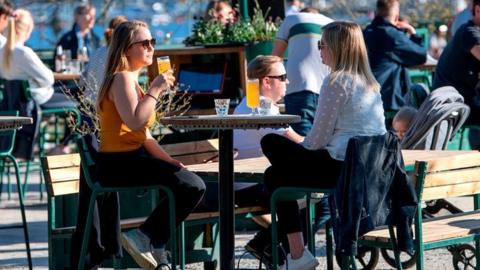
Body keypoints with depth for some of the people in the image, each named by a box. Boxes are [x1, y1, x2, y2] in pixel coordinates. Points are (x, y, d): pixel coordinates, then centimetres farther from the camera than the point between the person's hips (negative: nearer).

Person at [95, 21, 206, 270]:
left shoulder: (132, 80, 21)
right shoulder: (122, 78, -10)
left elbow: (144, 135, 19)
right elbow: (135, 122, -26)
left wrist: (169, 160, 8)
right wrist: (155, 89, -17)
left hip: (133, 160, 10)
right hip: (119, 163, -10)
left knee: (195, 185, 10)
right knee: (191, 186, -20)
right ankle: (145, 238, -11)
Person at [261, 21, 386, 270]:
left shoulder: (336, 82, -13)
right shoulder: (369, 82, 15)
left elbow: (319, 137, -12)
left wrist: (297, 147, 9)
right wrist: (299, 146, 19)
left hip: (343, 167, -10)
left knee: (275, 176, 10)